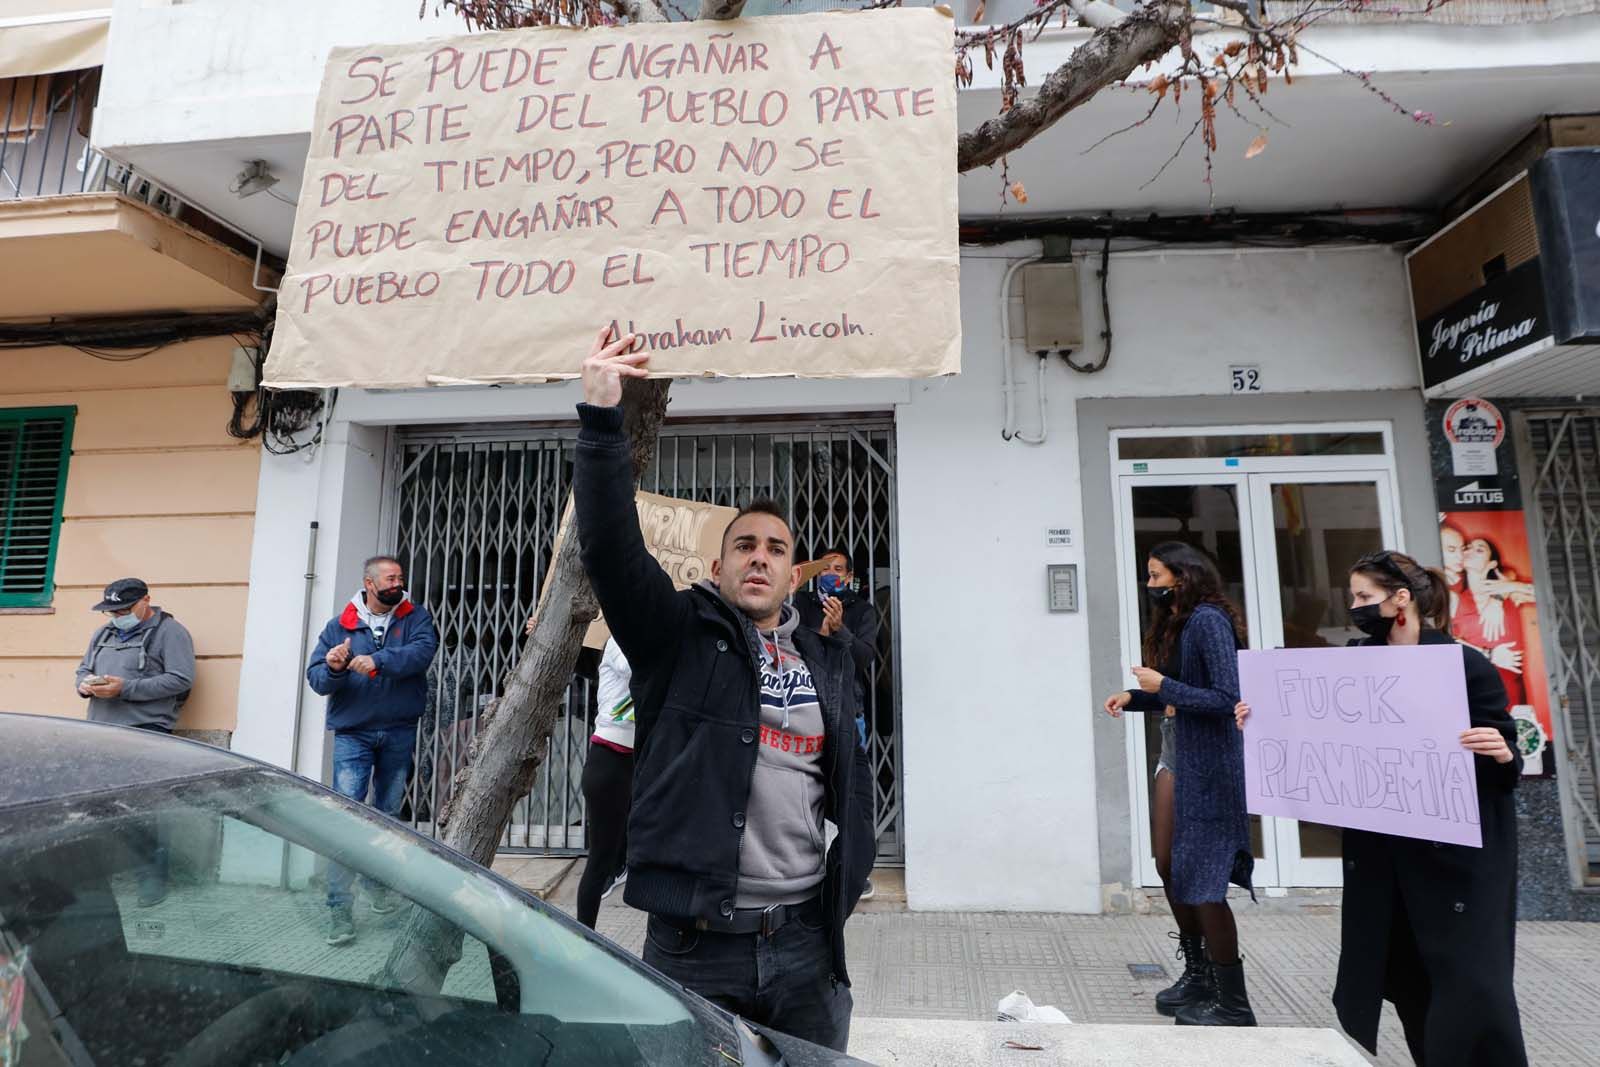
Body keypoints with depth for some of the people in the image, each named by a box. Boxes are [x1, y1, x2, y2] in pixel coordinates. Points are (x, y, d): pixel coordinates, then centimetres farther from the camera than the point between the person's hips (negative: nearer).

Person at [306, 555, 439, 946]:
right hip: (353, 734, -1)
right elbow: (316, 678, -1)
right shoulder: (339, 626, 2)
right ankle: (340, 908, -2)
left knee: (388, 813, 15)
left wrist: (378, 660, -29)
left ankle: (377, 880, 36)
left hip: (400, 733, 1)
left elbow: (423, 650, -18)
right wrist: (332, 669, -22)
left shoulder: (415, 617, 0)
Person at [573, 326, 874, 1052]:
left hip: (802, 943, 4)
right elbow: (609, 544, -17)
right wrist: (601, 418, -25)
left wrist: (844, 886, 10)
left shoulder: (827, 662, 11)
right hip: (692, 939, -3)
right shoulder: (680, 635, -2)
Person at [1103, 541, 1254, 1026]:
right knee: (1169, 866, 16)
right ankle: (1197, 974, 34)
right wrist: (1133, 697, 1)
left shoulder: (1208, 620, -15)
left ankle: (1234, 1003, 13)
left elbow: (1228, 698, -22)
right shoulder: (1172, 623, 12)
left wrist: (1164, 686, -19)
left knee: (1202, 878, -2)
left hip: (1208, 765, -9)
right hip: (1174, 758, 9)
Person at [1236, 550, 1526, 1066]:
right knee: (1402, 973, 15)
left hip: (1459, 849, -4)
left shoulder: (1467, 665, -11)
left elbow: (1505, 764, -8)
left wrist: (1503, 755, -30)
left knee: (1470, 981, 0)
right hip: (1380, 849, 5)